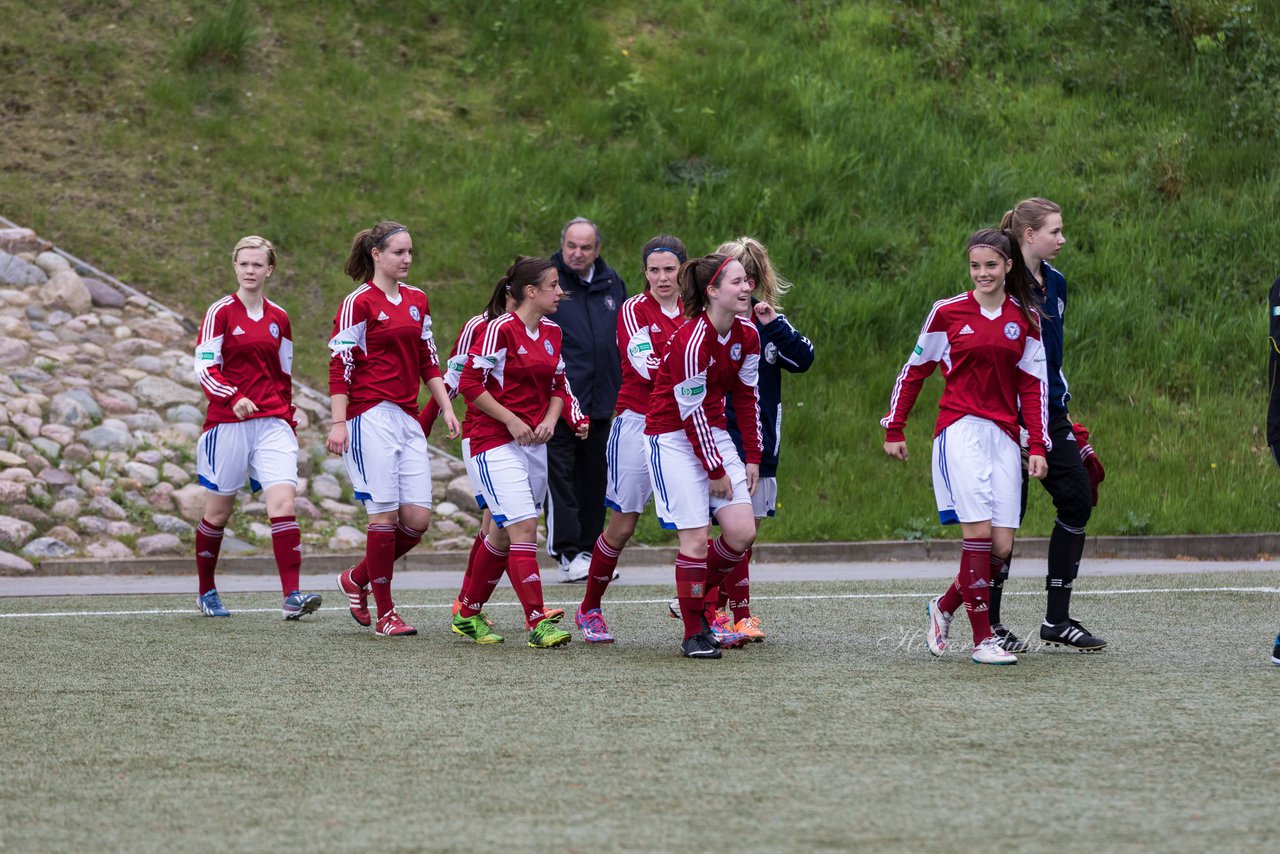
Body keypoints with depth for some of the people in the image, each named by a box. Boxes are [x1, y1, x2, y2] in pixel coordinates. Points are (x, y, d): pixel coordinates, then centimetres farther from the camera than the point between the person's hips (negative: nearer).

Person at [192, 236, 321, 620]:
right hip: (228, 424, -3)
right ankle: (206, 592, 25)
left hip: (272, 423, 3)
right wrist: (234, 398, -25)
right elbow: (205, 368, -10)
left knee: (283, 505, -14)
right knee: (218, 512, 7)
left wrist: (289, 422, 19)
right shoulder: (221, 312, -3)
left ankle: (292, 597, -21)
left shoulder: (278, 319, 11)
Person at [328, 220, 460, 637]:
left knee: (418, 517, -1)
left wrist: (446, 408, 12)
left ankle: (357, 579, 20)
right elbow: (339, 365, -8)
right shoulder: (358, 303, -6)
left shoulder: (416, 301, 15)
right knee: (385, 514, -8)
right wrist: (338, 423, -14)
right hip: (370, 416, -7)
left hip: (407, 418, 7)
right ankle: (384, 614, -1)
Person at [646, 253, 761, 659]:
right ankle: (693, 634, 2)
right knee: (696, 538, -10)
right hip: (675, 439, -7)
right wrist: (714, 471, -14)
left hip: (714, 434, 7)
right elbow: (691, 412, -19)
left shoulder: (747, 334, 0)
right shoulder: (692, 340, -23)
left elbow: (745, 397, 9)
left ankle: (702, 599, 21)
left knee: (742, 532, -2)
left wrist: (752, 457, 5)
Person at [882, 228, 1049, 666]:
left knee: (1001, 547, -2)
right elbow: (914, 370, 10)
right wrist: (894, 429, 9)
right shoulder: (947, 313, 2)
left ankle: (945, 607, 24)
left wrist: (1038, 446, 5)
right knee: (979, 530, -16)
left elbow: (1033, 384, 11)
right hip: (960, 429, -3)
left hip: (1004, 435, 4)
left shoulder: (1025, 318, 9)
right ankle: (982, 639, -11)